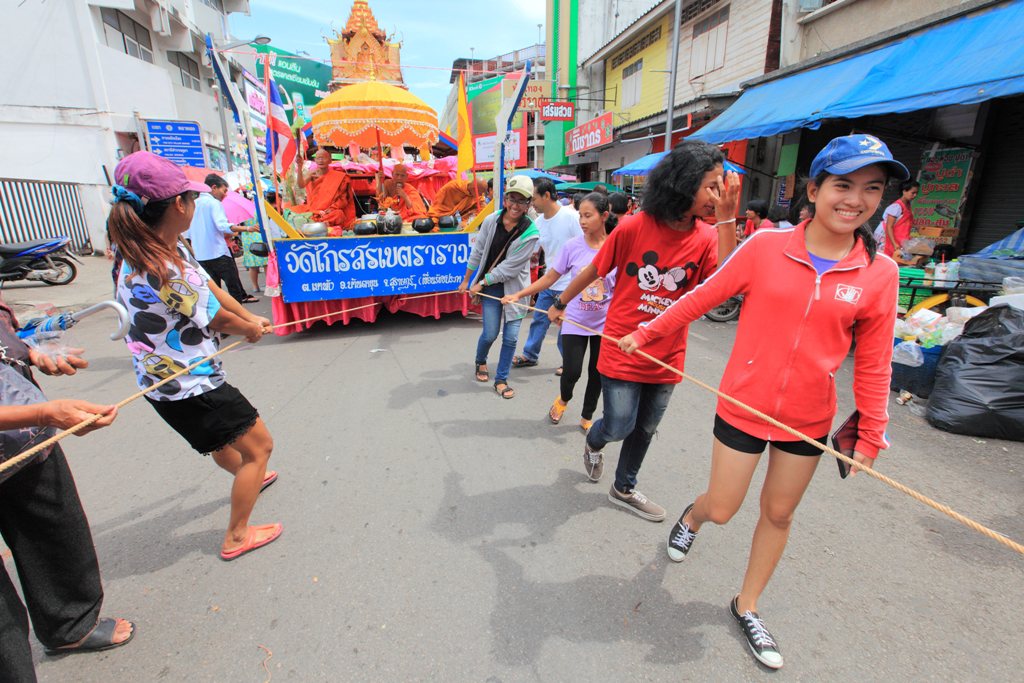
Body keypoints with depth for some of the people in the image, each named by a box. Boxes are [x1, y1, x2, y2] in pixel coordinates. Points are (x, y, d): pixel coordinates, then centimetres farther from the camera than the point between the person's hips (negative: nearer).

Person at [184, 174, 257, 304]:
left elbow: (187, 233, 17)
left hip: (199, 256, 8)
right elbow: (222, 225, -23)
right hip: (218, 253, -7)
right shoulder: (214, 203, -6)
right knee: (234, 288, -1)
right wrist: (247, 228, -28)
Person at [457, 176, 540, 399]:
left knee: (511, 337, 1)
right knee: (490, 333, 0)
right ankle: (480, 362, 34)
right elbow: (477, 252, 3)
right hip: (491, 286, 1)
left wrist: (482, 283, -11)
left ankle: (501, 380, 20)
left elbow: (510, 267, -16)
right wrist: (466, 280, 9)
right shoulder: (491, 221, -8)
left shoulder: (530, 233, -17)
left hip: (514, 287, -1)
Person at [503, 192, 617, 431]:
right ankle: (563, 399, 35)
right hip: (576, 321, 0)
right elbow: (549, 278, -2)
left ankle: (587, 418, 34)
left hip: (605, 324, 1)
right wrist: (518, 295, -8)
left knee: (597, 373, 11)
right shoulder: (573, 246, -7)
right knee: (572, 371, -2)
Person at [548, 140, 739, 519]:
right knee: (619, 427, 2)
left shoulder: (707, 237, -4)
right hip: (622, 349, -4)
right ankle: (594, 442, 41)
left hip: (667, 356, 4)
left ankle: (624, 489, 42)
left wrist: (726, 220, -22)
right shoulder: (634, 227, -15)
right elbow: (593, 270, -3)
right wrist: (560, 304, 9)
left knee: (645, 429, 17)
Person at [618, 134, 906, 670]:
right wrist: (645, 333, 2)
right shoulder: (766, 247, -11)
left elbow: (873, 362, 1)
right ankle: (691, 517, 47)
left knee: (778, 514, 17)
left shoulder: (879, 273, -5)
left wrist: (871, 436, 4)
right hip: (743, 405, -2)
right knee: (721, 510, 8)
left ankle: (747, 607, 42)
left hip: (809, 419, 3)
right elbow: (702, 297, -2)